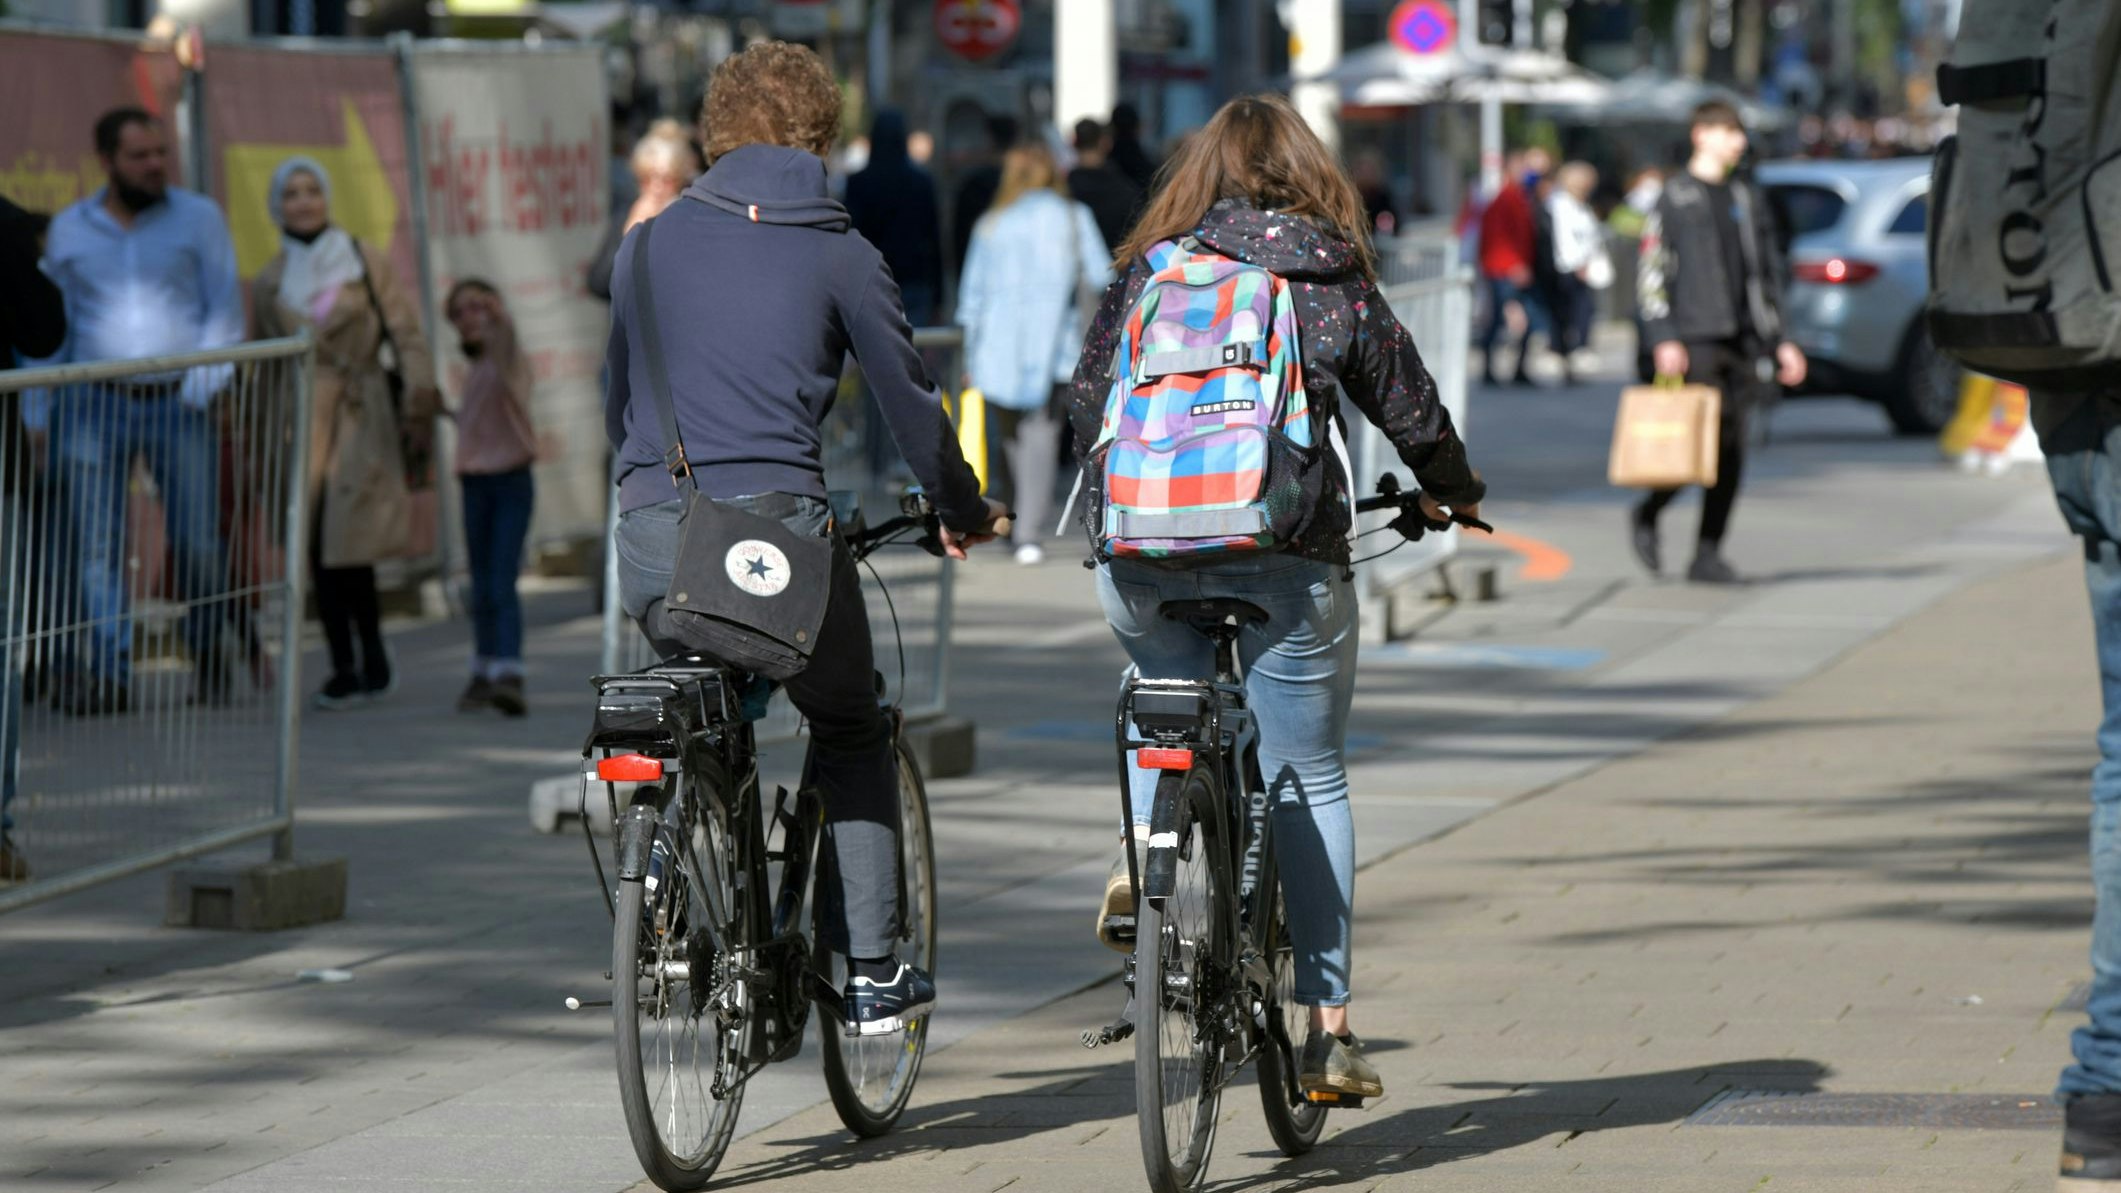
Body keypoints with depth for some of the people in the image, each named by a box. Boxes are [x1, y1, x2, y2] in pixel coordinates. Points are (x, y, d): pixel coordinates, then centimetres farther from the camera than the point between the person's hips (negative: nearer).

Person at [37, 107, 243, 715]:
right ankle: (107, 672, -7)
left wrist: (206, 380, -9)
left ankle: (208, 658, 19)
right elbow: (54, 322, 16)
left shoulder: (198, 218, 7)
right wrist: (45, 409, 8)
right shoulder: (68, 229, 11)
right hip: (97, 406, 1)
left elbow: (225, 307, 5)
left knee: (198, 542, -1)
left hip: (178, 402, -1)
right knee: (97, 544, -7)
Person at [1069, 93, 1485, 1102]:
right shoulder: (1339, 289, 4)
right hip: (1285, 567, -1)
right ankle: (1327, 1026, 7)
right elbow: (1413, 413, 12)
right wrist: (1454, 492, 33)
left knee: (1170, 690, 33)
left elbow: (1086, 401, 11)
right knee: (1310, 786, 8)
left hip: (1142, 559, 2)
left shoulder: (1150, 270, 6)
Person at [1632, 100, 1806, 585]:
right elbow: (1652, 273, -5)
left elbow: (1768, 274, 21)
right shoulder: (1673, 200, 0)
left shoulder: (1748, 200, 17)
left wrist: (1777, 340, 14)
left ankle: (1708, 554, 6)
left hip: (1742, 341, 6)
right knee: (1715, 435, -15)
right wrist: (1663, 339, -14)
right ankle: (1648, 514, 7)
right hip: (1694, 339, -6)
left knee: (1732, 452, 1)